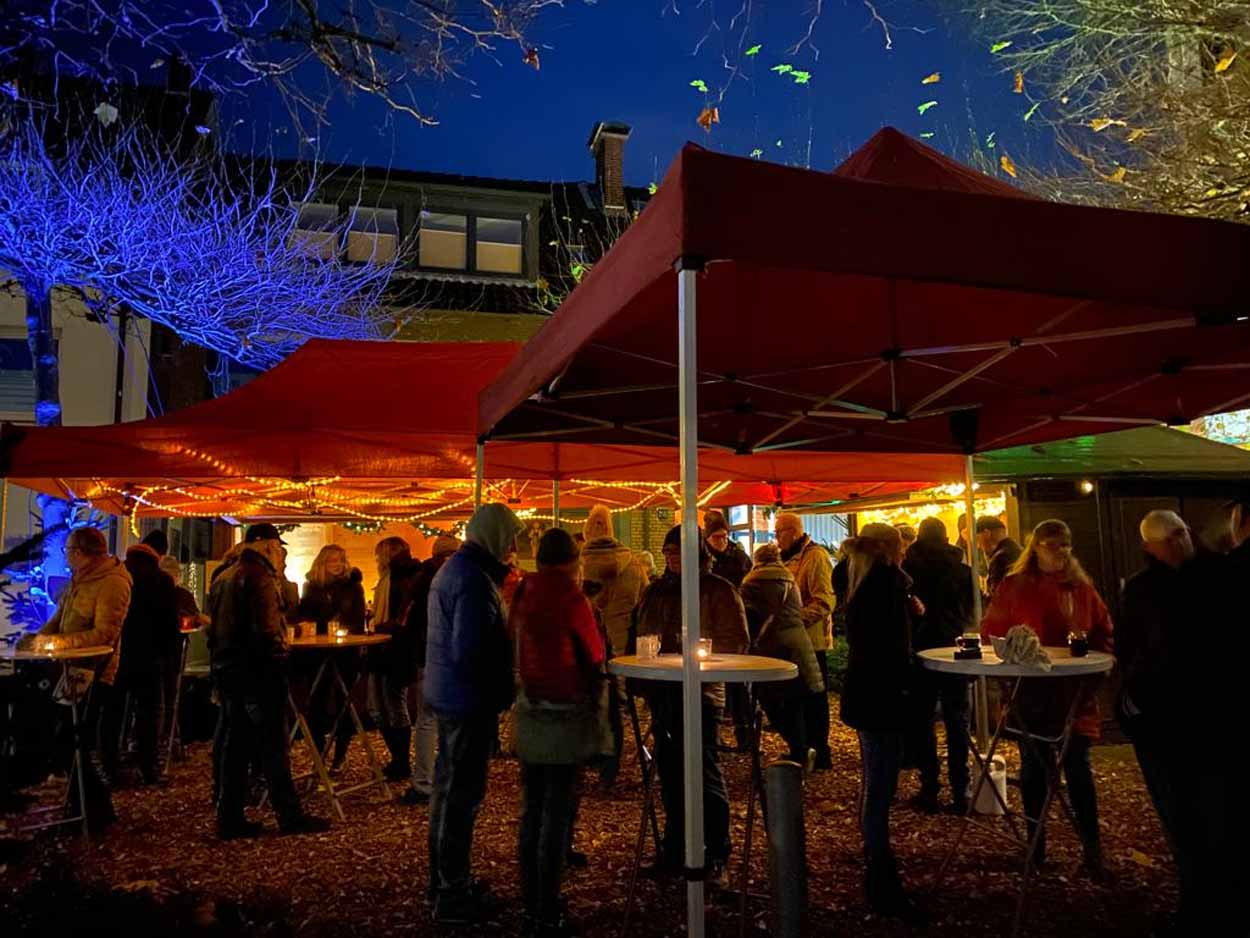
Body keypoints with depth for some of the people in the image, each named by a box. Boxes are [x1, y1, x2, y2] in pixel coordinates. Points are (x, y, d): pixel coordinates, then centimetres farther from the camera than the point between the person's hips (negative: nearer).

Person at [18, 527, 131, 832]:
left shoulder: (113, 583, -18)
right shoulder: (79, 580, 13)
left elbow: (104, 634, -23)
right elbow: (59, 618, 19)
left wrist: (60, 641, -25)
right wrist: (38, 637, 3)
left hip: (93, 676, -9)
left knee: (74, 741, -5)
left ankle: (98, 811, 8)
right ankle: (80, 802, 32)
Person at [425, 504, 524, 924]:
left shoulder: (454, 567, 11)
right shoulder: (474, 579, -22)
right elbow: (471, 650, -27)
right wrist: (498, 691, -13)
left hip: (447, 695, 11)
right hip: (469, 700, -11)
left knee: (449, 787, 19)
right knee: (462, 794, 0)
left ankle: (444, 879, 33)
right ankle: (454, 895, 11)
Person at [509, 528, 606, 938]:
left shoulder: (523, 595, 2)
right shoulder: (571, 597, -15)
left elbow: (514, 644, 9)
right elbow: (596, 655, -6)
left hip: (530, 714, 7)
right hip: (565, 717, -7)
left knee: (532, 811, 16)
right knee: (557, 815, 2)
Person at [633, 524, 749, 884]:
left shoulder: (718, 590, -5)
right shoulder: (656, 590, 13)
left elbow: (736, 641, -9)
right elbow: (642, 634, 21)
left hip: (701, 690, -6)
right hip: (662, 690, 6)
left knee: (704, 772, -4)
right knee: (670, 773, 14)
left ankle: (717, 857, 9)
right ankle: (674, 851, 28)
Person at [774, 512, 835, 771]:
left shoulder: (816, 556, -14)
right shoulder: (790, 558, 15)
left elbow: (824, 602, -21)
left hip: (811, 640, -9)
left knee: (814, 700, 0)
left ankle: (820, 756, 11)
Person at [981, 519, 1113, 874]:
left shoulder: (1082, 587, 6)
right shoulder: (1013, 586, -2)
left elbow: (1103, 631, 14)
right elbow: (992, 633, 1)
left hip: (1075, 692, 1)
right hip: (1029, 692, -1)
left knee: (1077, 768, 1)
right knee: (1033, 768, 10)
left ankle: (1092, 849, 12)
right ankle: (1036, 843, 23)